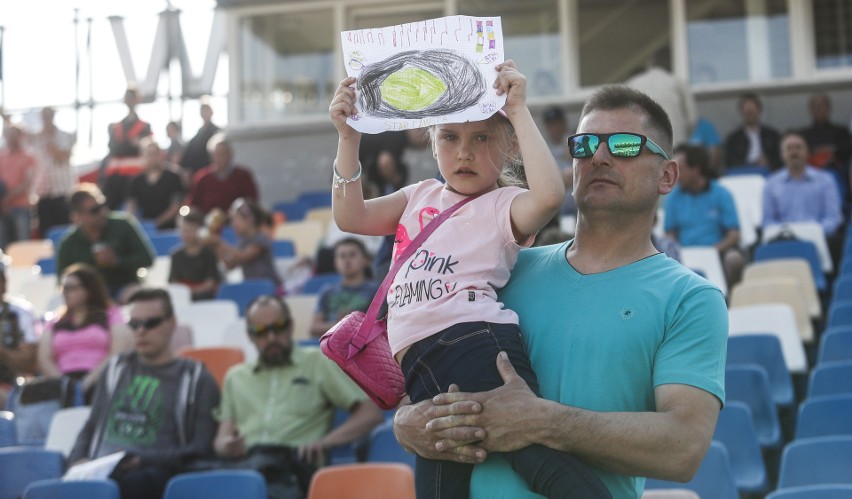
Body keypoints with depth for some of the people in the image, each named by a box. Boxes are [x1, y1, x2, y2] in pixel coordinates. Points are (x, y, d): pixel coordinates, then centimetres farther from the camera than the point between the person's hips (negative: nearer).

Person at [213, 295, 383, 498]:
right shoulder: (236, 376, 30)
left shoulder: (320, 362, 18)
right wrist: (227, 446, -5)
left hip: (293, 463, -3)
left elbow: (371, 413, 11)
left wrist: (325, 442, -6)